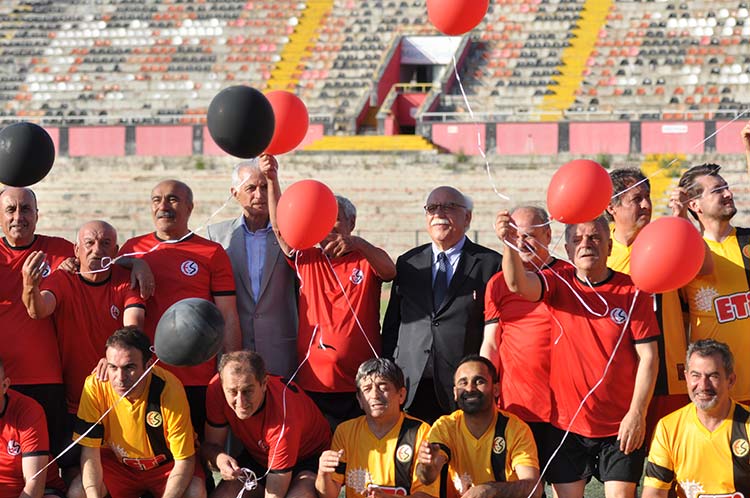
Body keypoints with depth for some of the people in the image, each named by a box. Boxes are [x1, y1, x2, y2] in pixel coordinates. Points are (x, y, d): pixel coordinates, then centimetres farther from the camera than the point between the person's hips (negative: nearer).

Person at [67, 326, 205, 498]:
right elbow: (90, 451, -17)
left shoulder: (169, 389, -28)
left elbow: (184, 460, -23)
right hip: (117, 462, 2)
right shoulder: (95, 386, -23)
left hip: (165, 462, -2)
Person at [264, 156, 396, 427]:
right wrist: (272, 180, -16)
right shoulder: (308, 260, 11)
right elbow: (280, 228, -3)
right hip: (311, 383, 2)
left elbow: (390, 270, -18)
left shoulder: (368, 260, 4)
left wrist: (358, 244, -38)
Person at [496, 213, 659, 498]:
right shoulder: (558, 285, 1)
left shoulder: (632, 292, -3)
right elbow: (518, 284, -20)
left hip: (621, 424, -1)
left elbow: (648, 356, -4)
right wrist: (509, 244, -40)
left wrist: (637, 413, -11)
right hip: (566, 422, 1)